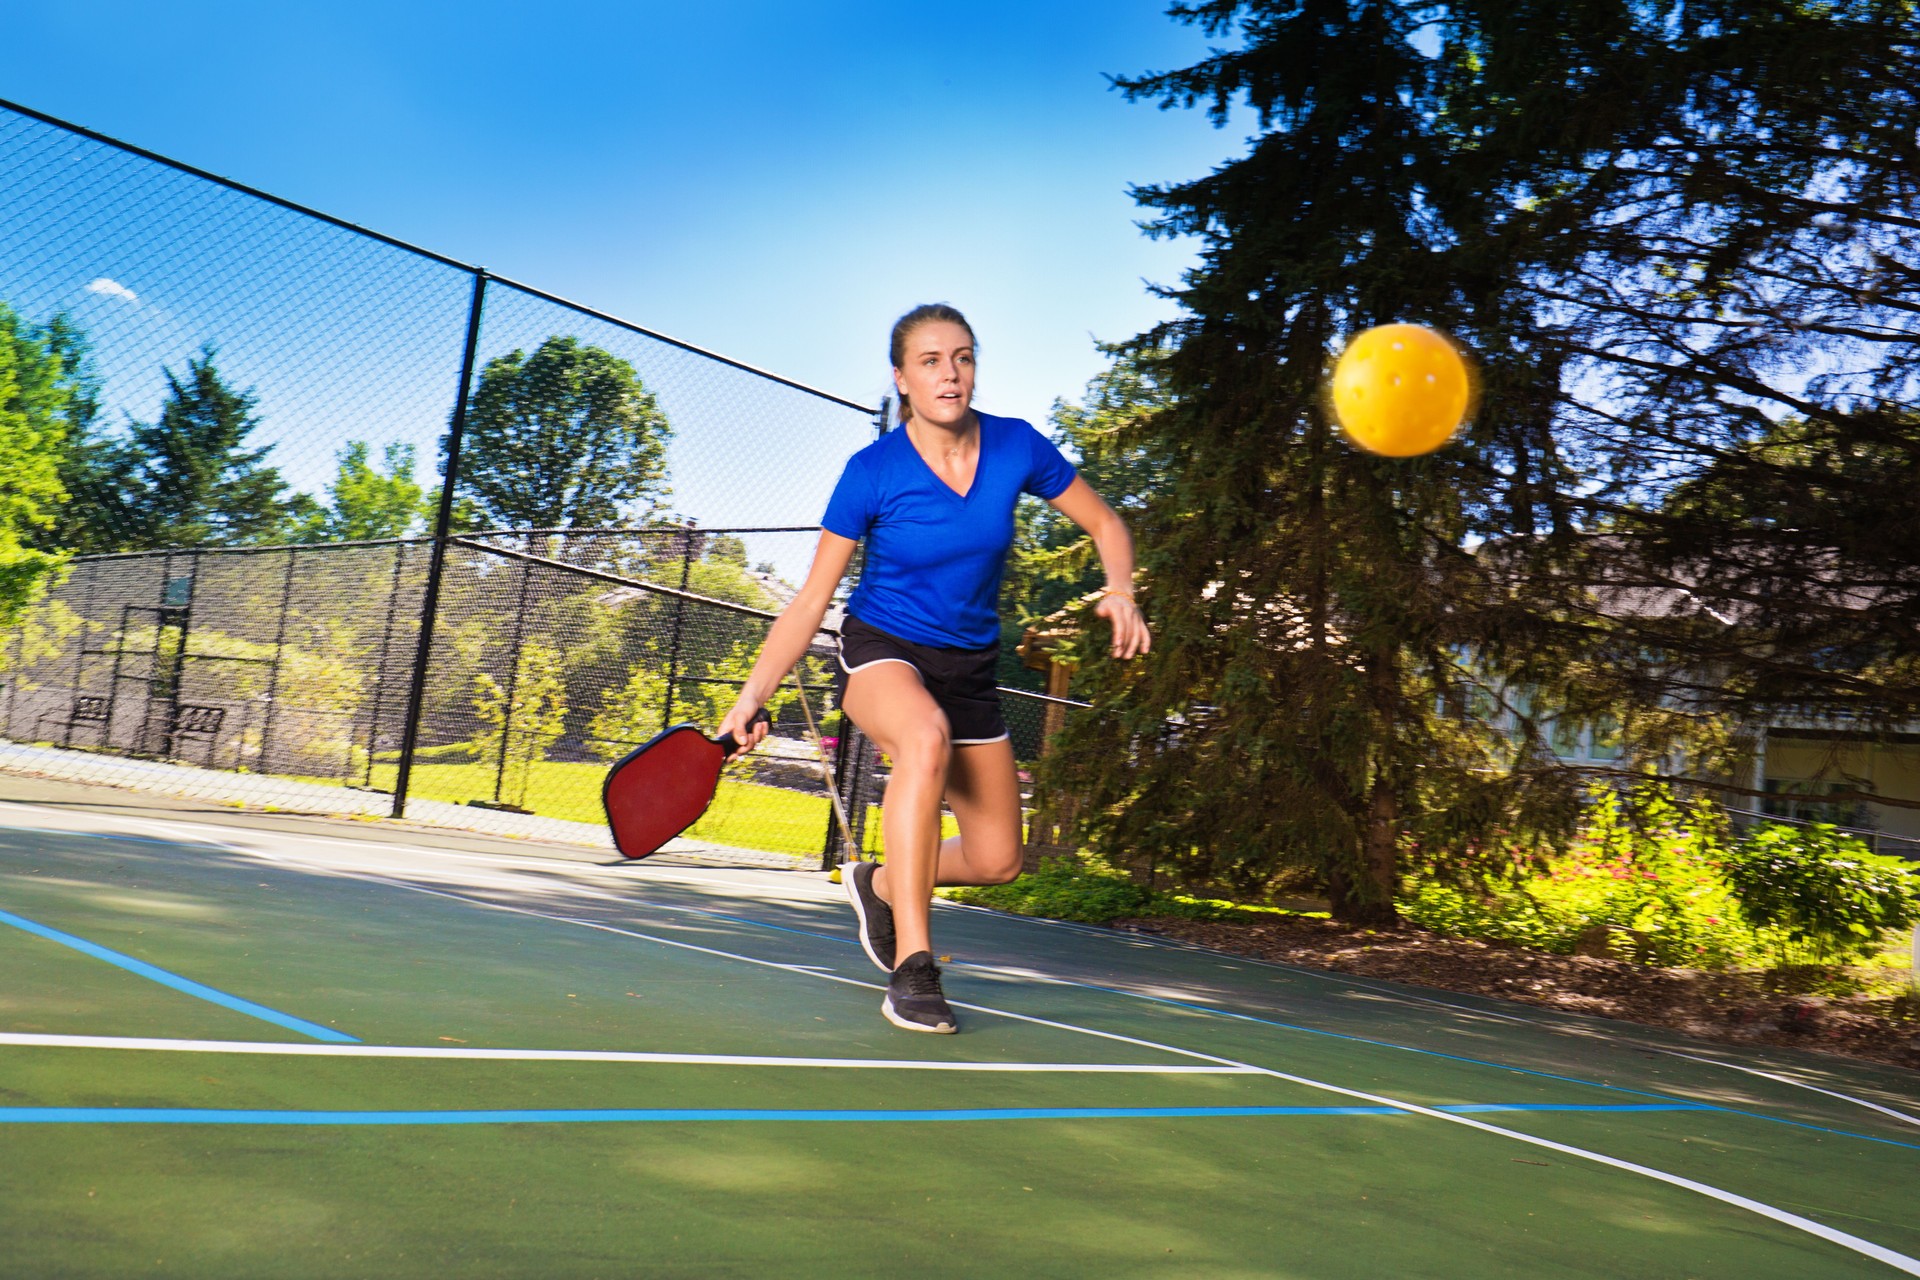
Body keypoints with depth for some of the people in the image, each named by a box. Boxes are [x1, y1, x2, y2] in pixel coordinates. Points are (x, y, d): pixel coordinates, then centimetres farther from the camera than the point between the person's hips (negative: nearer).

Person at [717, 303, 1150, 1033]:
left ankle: (879, 884, 35)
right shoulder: (873, 472, -16)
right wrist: (753, 695, -21)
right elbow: (811, 600, -11)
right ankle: (911, 968, -33)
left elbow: (1106, 526, 3)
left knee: (996, 862, 3)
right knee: (927, 737, -40)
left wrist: (1121, 593, -18)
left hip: (969, 665, 4)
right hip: (882, 650, -4)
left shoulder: (1017, 447, -10)